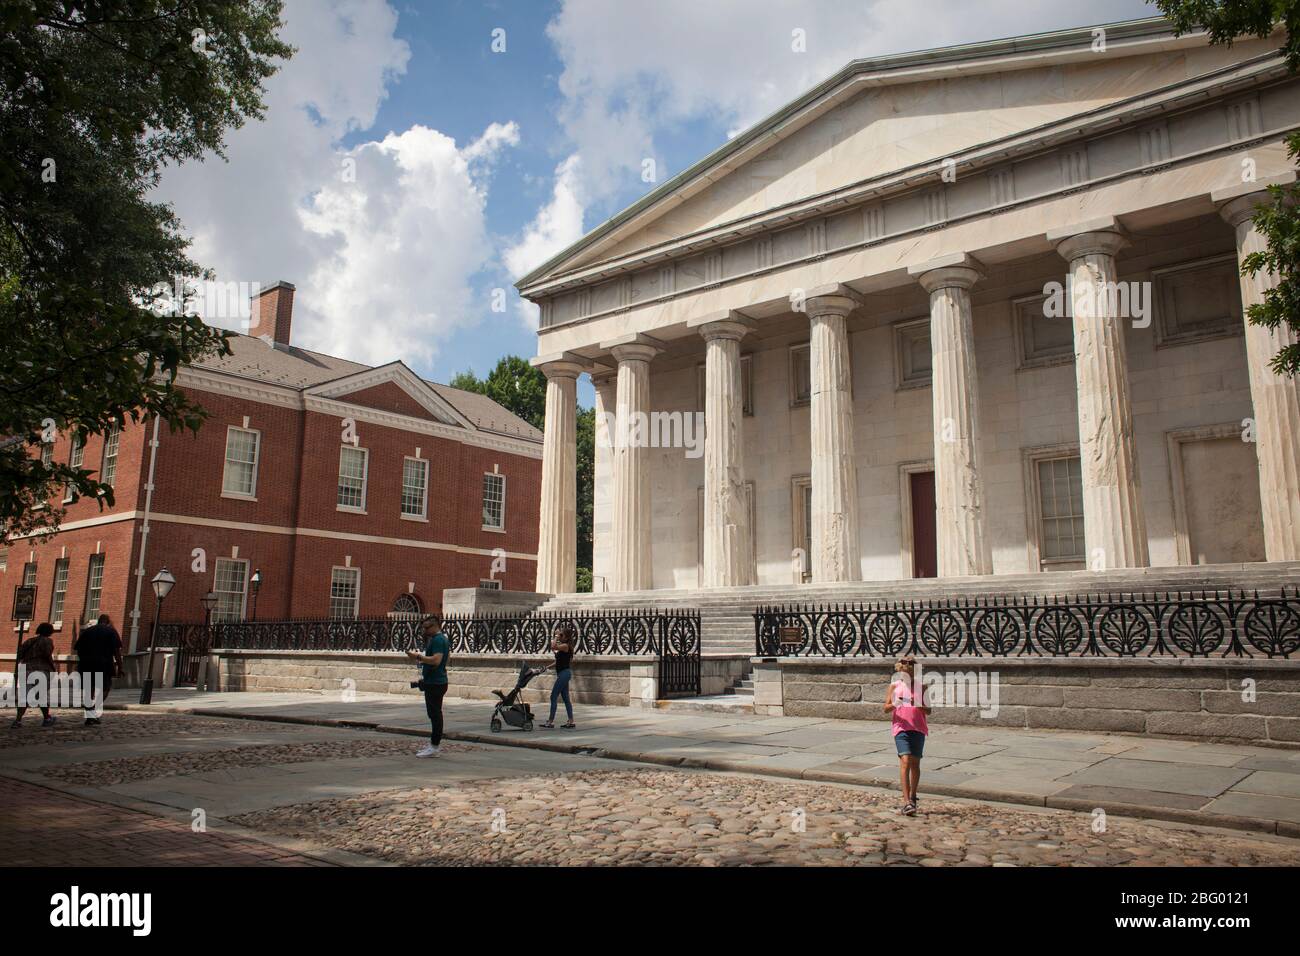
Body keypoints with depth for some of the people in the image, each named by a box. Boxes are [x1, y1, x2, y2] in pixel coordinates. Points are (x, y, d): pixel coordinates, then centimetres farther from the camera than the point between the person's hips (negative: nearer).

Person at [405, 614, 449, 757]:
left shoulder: (437, 640, -17)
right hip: (438, 681, 11)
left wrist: (418, 657, -23)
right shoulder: (444, 639, 15)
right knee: (435, 713, 15)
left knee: (434, 713, -7)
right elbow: (447, 658, 26)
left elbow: (436, 660, -28)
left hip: (435, 683, -11)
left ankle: (434, 747, -5)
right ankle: (436, 743, 22)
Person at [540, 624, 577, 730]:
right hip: (564, 673, 10)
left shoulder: (566, 646, -17)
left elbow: (553, 646, -29)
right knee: (566, 698, 11)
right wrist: (556, 636, 14)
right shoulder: (564, 646, 12)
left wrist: (557, 636, -18)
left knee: (554, 697, -5)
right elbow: (553, 647, 22)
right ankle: (571, 722, 13)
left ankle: (551, 722, -2)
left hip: (564, 673, -10)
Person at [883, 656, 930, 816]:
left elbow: (928, 711, 6)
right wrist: (895, 704, -18)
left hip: (918, 729, 2)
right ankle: (907, 802, -18)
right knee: (905, 761, -14)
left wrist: (918, 705, -15)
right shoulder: (894, 686, 5)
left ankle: (912, 796, 28)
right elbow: (886, 709, 3)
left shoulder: (921, 687, 7)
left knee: (915, 763, 9)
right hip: (901, 727, -2)